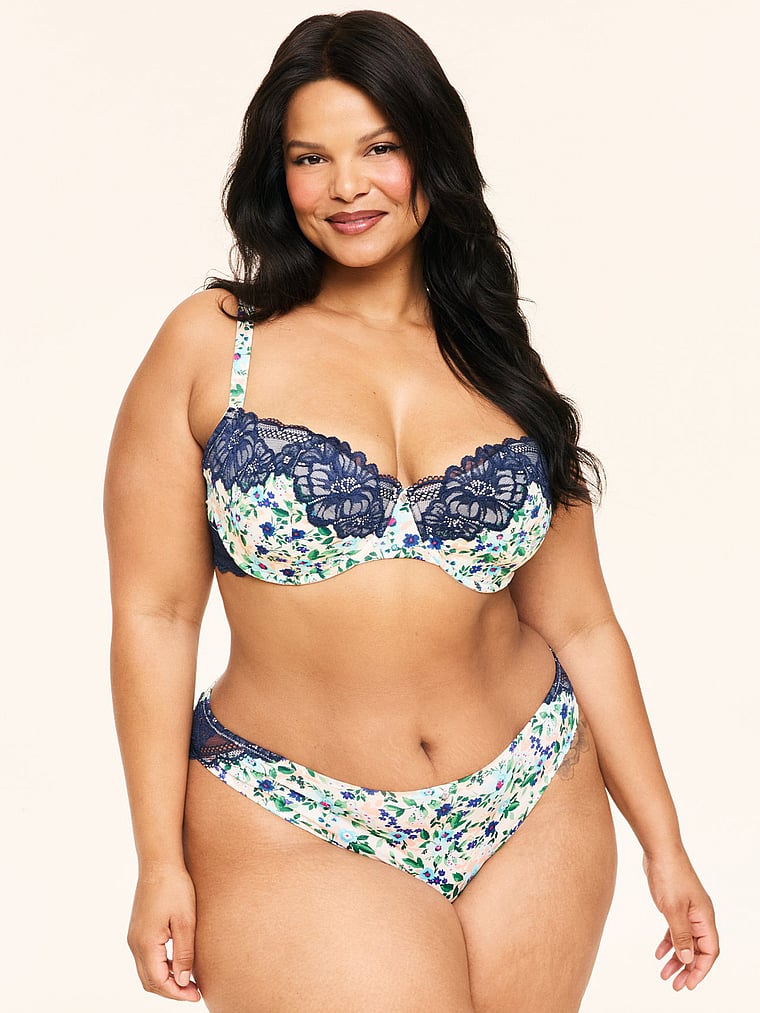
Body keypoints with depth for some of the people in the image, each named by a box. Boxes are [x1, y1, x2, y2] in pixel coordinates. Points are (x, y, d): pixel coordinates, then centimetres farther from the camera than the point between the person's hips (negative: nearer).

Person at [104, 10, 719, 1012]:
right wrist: (161, 862, -6)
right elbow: (155, 614, -5)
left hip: (534, 815, 3)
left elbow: (578, 627, 7)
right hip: (293, 837, -3)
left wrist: (664, 846, 8)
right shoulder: (210, 345, -4)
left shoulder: (502, 367, 5)